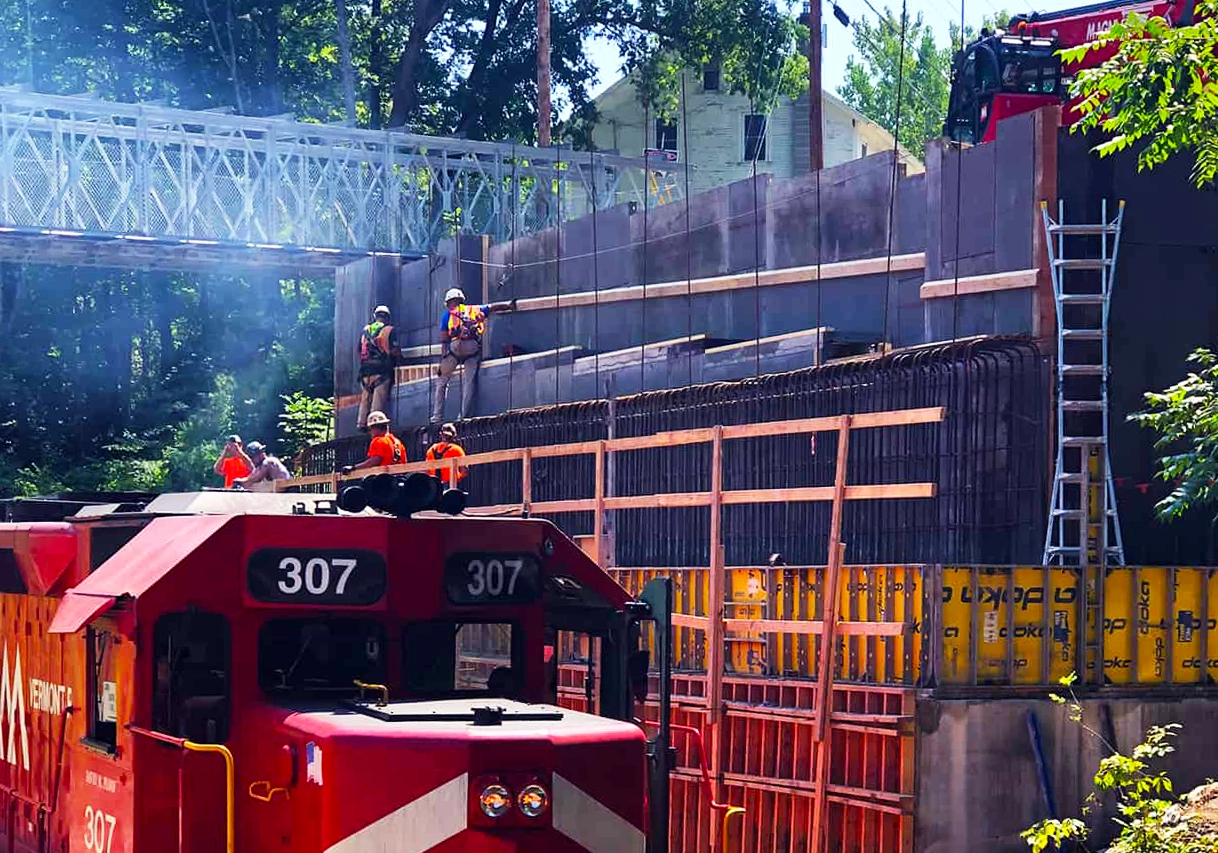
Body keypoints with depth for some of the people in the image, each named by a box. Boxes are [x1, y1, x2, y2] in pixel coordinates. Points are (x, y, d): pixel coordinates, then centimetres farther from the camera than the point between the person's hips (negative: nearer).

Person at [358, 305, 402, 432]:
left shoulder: (365, 330, 15)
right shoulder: (390, 330, 0)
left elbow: (360, 350, 17)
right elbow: (395, 350, -7)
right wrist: (399, 358, 13)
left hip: (365, 369, 5)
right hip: (382, 369, -5)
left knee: (365, 398, 9)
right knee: (379, 398, -6)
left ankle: (361, 423, 3)